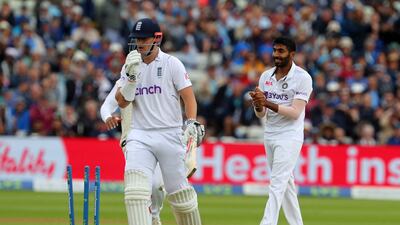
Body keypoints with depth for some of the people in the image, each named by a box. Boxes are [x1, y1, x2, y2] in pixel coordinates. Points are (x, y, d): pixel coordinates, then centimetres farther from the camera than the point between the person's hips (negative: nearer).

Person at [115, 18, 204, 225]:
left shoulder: (172, 64, 0)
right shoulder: (130, 66, 10)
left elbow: (189, 97, -5)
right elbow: (122, 102, 2)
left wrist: (192, 123, -21)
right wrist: (131, 74, -11)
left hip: (170, 136, -2)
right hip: (139, 137, 2)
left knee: (179, 191, 3)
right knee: (135, 188, -17)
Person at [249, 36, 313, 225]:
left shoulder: (302, 78, -10)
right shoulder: (266, 76, 8)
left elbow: (295, 113, -17)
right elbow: (261, 114, 9)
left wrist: (268, 103, -27)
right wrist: (257, 104, -15)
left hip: (289, 137, -7)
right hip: (269, 136, 7)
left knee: (277, 183, -15)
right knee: (286, 184, 11)